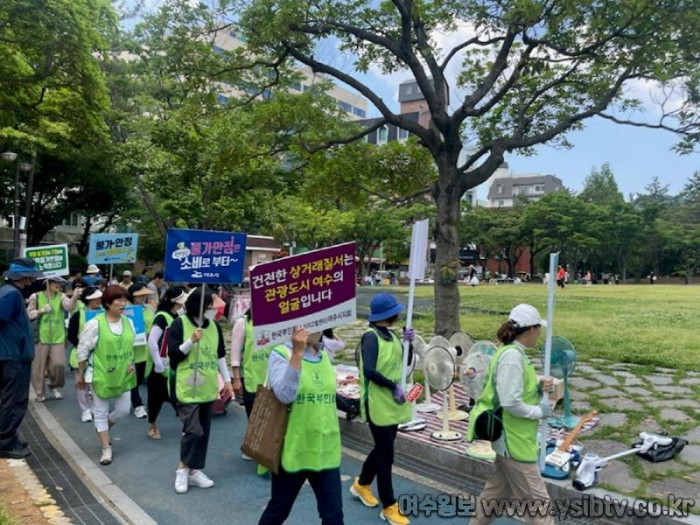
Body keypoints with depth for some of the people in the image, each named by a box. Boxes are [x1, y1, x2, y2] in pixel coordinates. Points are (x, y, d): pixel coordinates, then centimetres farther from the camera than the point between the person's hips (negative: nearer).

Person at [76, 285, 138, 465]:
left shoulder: (128, 322, 0)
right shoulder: (95, 324, -15)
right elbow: (82, 350, -7)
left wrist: (131, 363, -3)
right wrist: (80, 374, -2)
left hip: (123, 375, 5)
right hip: (101, 374, -4)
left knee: (123, 410, 9)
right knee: (101, 412, 6)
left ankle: (102, 428, 39)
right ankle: (106, 448, 19)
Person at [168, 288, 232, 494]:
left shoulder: (214, 326, 4)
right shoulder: (179, 324, -11)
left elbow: (220, 355, 12)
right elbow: (173, 354, -13)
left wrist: (227, 380, 11)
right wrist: (192, 341, -27)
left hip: (207, 387, 6)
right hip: (187, 387, -5)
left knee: (204, 431, 11)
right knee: (193, 429, -9)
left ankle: (194, 470, 24)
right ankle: (183, 468, 14)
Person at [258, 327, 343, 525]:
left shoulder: (325, 355, 6)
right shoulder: (280, 354, -12)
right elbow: (285, 395, -28)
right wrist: (297, 353, -32)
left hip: (326, 451, 5)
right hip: (292, 450, -4)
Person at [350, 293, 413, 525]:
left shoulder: (391, 335, 7)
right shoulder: (371, 336, -19)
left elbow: (405, 363, 9)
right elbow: (369, 371, -29)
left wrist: (409, 341, -7)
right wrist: (394, 387, -22)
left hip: (392, 403, 9)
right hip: (378, 405, -9)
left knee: (382, 449, 21)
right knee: (386, 455, 0)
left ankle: (361, 484, 42)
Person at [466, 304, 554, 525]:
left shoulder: (514, 352, 7)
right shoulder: (512, 355, -24)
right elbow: (510, 403, -27)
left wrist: (538, 387, 2)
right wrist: (540, 411, -14)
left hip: (512, 436, 10)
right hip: (513, 438, -10)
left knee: (498, 489, 23)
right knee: (536, 500, 3)